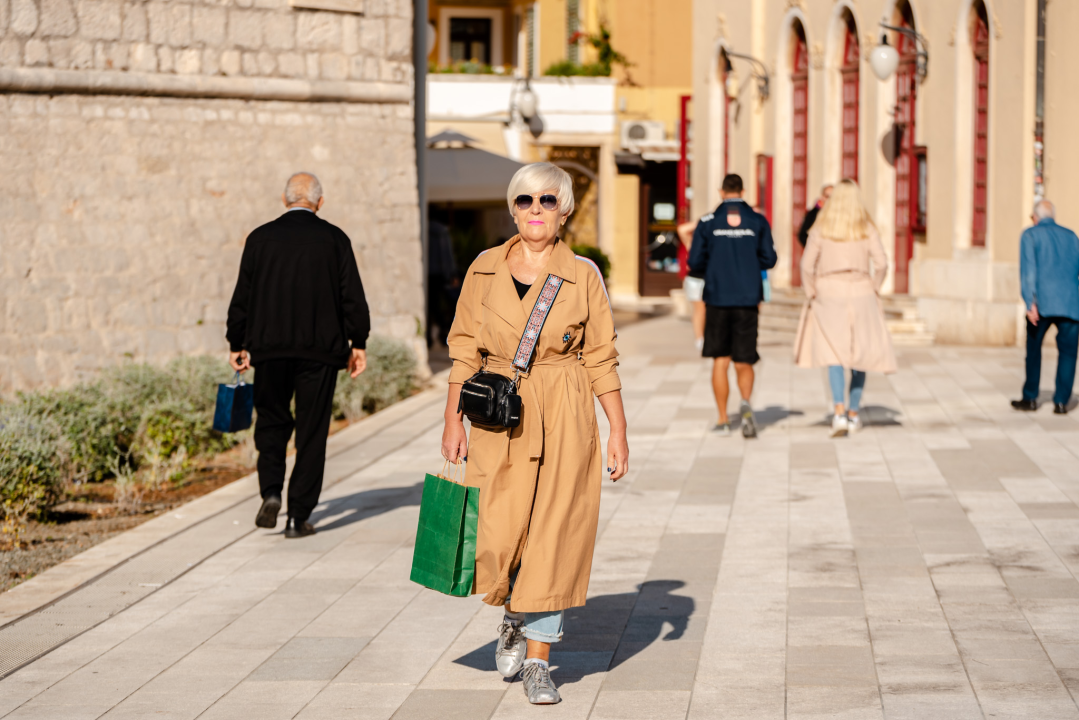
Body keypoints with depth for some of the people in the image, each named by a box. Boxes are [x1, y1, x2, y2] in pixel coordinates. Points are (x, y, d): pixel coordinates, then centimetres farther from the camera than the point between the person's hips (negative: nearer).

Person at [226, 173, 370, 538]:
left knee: (271, 421, 14)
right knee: (312, 431, 4)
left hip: (270, 347, 1)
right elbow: (352, 296, -1)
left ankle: (271, 491, -9)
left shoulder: (260, 238, 3)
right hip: (320, 348, -1)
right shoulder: (334, 239, 0)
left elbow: (242, 297, 5)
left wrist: (237, 344, 13)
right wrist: (358, 343, 7)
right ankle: (299, 516, 3)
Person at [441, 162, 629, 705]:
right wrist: (453, 422, 2)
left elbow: (601, 359, 2)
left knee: (552, 538, -1)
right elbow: (464, 350, 7)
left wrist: (618, 432, -1)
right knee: (495, 543, -6)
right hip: (497, 421, 1)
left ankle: (538, 659, 13)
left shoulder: (583, 275, -1)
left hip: (564, 421, -1)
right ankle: (513, 617, 27)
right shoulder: (485, 270, 4)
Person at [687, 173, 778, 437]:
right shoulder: (758, 221, 1)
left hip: (717, 299, 0)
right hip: (747, 299, 0)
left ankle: (723, 420, 9)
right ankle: (746, 403, -22)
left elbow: (695, 262, -2)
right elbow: (769, 260, 1)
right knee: (744, 362, 6)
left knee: (720, 361, 10)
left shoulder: (708, 222, -1)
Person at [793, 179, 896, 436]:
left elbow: (807, 265, -6)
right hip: (861, 293, 1)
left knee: (834, 353, -2)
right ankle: (854, 413, 16)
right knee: (860, 354, 13)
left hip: (829, 294, -1)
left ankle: (839, 412, -19)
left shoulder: (821, 229, -2)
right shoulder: (867, 229, -1)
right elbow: (881, 264, -8)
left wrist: (812, 294, 4)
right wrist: (873, 289, 5)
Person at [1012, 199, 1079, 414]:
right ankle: (1061, 401, -3)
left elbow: (1028, 269, -5)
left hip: (1043, 303, -2)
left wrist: (1030, 303, -13)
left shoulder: (1031, 235, 8)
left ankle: (1030, 398, 16)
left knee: (1034, 350, 12)